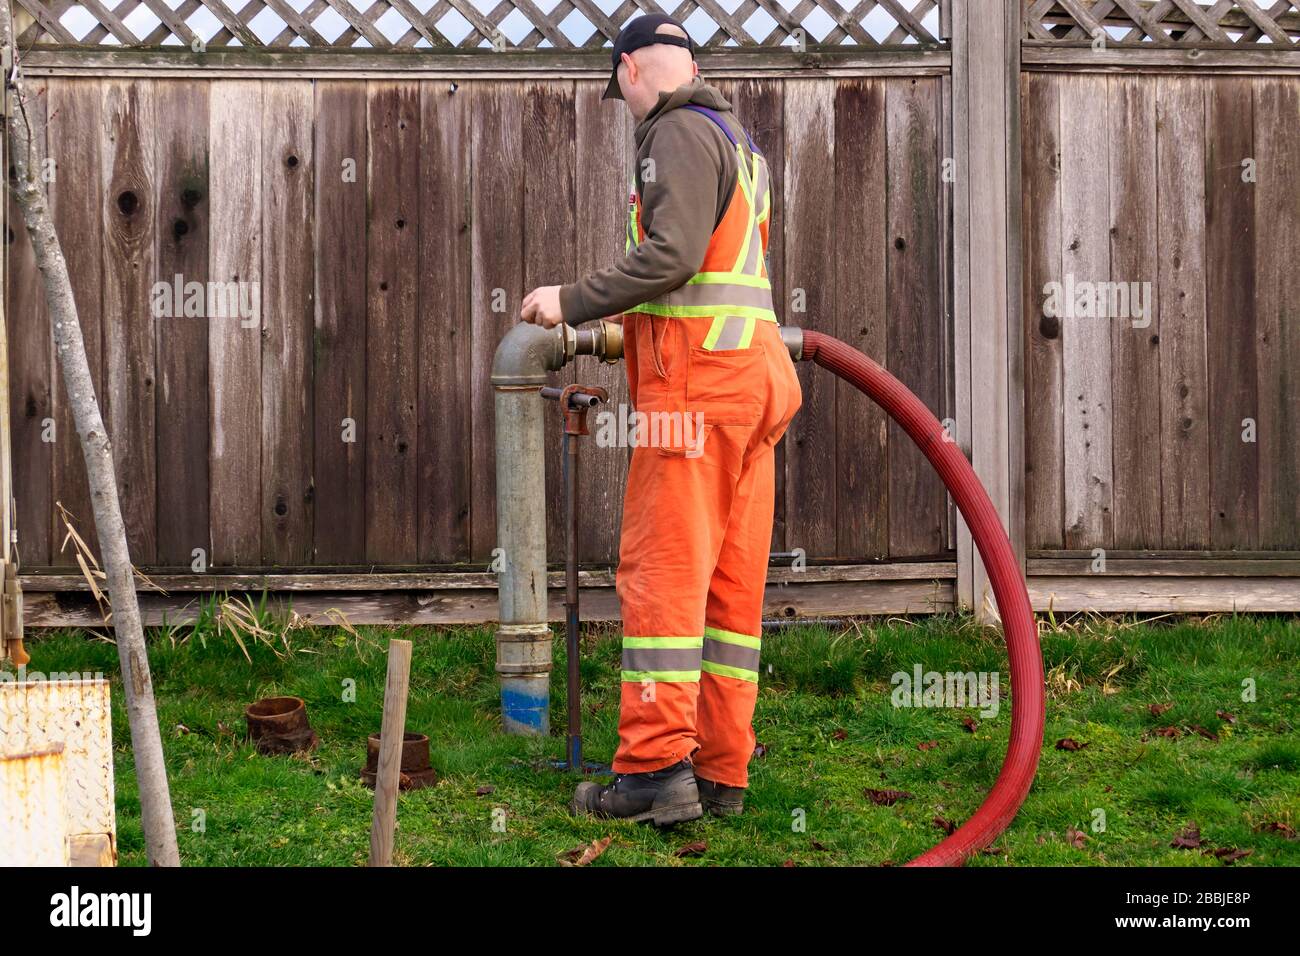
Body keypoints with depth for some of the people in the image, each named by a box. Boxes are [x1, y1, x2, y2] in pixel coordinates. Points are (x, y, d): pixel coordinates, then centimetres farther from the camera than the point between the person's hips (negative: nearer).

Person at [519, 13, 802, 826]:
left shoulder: (680, 132, -7)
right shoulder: (741, 142, 23)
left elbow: (672, 255, -20)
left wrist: (572, 301, -13)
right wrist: (635, 313, 40)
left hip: (697, 380, -9)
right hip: (754, 373, 9)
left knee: (662, 571, -10)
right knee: (733, 578, 7)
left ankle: (657, 768, -14)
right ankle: (722, 772, 8)